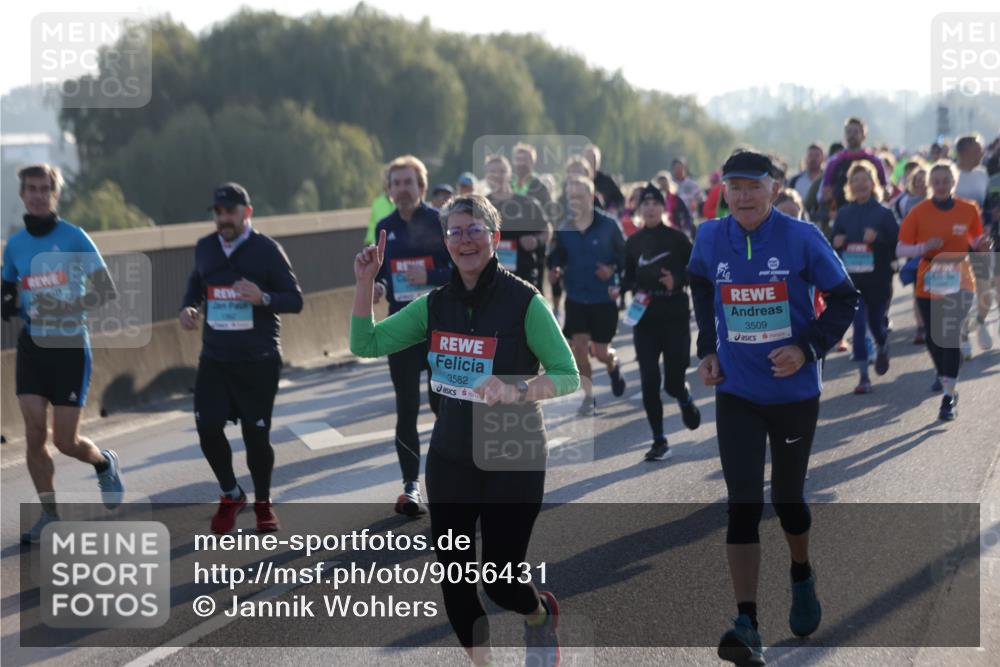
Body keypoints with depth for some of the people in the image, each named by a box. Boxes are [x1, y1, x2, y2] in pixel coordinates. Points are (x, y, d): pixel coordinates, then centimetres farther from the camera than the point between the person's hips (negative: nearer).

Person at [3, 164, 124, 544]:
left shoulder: (74, 238, -7)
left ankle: (104, 463, 32)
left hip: (70, 345, -4)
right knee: (34, 434, -5)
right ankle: (50, 516, 7)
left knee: (65, 441, -2)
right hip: (32, 345, 4)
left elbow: (106, 292, -9)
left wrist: (64, 307, -22)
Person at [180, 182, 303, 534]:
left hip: (259, 360, -3)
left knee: (256, 435, 1)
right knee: (208, 428, -7)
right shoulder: (205, 248, 5)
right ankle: (231, 495, 19)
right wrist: (188, 307, 3)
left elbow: (295, 300, -8)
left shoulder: (266, 249, -8)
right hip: (214, 359, 3)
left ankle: (263, 502, 26)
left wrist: (263, 298, -27)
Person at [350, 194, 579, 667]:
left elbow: (568, 377, -14)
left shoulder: (524, 302, -13)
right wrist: (365, 282, -8)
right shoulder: (435, 304, 2)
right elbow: (365, 344, 3)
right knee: (452, 574, 6)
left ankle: (541, 615, 35)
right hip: (450, 458, 5)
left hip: (513, 462, -5)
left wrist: (517, 390, -31)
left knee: (499, 580, -1)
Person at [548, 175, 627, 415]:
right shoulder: (563, 229, -3)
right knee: (579, 347, -4)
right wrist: (554, 269, -12)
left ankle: (613, 364, 39)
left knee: (601, 353, 2)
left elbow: (624, 254, -2)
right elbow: (557, 256, 8)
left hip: (604, 298, -2)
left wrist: (613, 269, -20)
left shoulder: (608, 225, -10)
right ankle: (588, 396, 12)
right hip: (575, 297, 2)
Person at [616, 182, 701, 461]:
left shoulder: (677, 238, -2)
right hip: (644, 319, 3)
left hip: (675, 318, -3)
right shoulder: (633, 242, 7)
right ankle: (659, 441, 6)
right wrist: (619, 288, -5)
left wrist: (677, 281, -17)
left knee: (673, 382, -3)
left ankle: (685, 398, 36)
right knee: (649, 381, -3)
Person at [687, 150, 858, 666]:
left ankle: (802, 579, 44)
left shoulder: (801, 238, -12)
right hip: (736, 396, 1)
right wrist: (707, 349, 10)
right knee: (743, 505, -8)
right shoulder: (710, 239, -3)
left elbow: (844, 298, -3)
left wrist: (809, 348, -16)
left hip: (794, 393, -1)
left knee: (787, 498, 13)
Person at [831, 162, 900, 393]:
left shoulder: (884, 213, -3)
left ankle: (883, 349, 46)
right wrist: (837, 243, -10)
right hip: (851, 279, 1)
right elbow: (833, 244, 13)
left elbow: (898, 244, -6)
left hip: (878, 279, -1)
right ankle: (863, 376, 0)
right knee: (859, 326, -5)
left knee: (876, 323, 10)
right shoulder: (843, 214, 6)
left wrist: (878, 239, -21)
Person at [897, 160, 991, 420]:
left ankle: (949, 397, -12)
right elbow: (900, 249, -3)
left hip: (960, 284, -1)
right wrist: (924, 248, -21)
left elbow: (975, 243, 13)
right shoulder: (919, 212, -3)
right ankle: (947, 384, 33)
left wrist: (981, 246, -11)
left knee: (951, 335, -15)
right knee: (933, 339, 6)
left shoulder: (969, 210, -1)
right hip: (928, 285, 1)